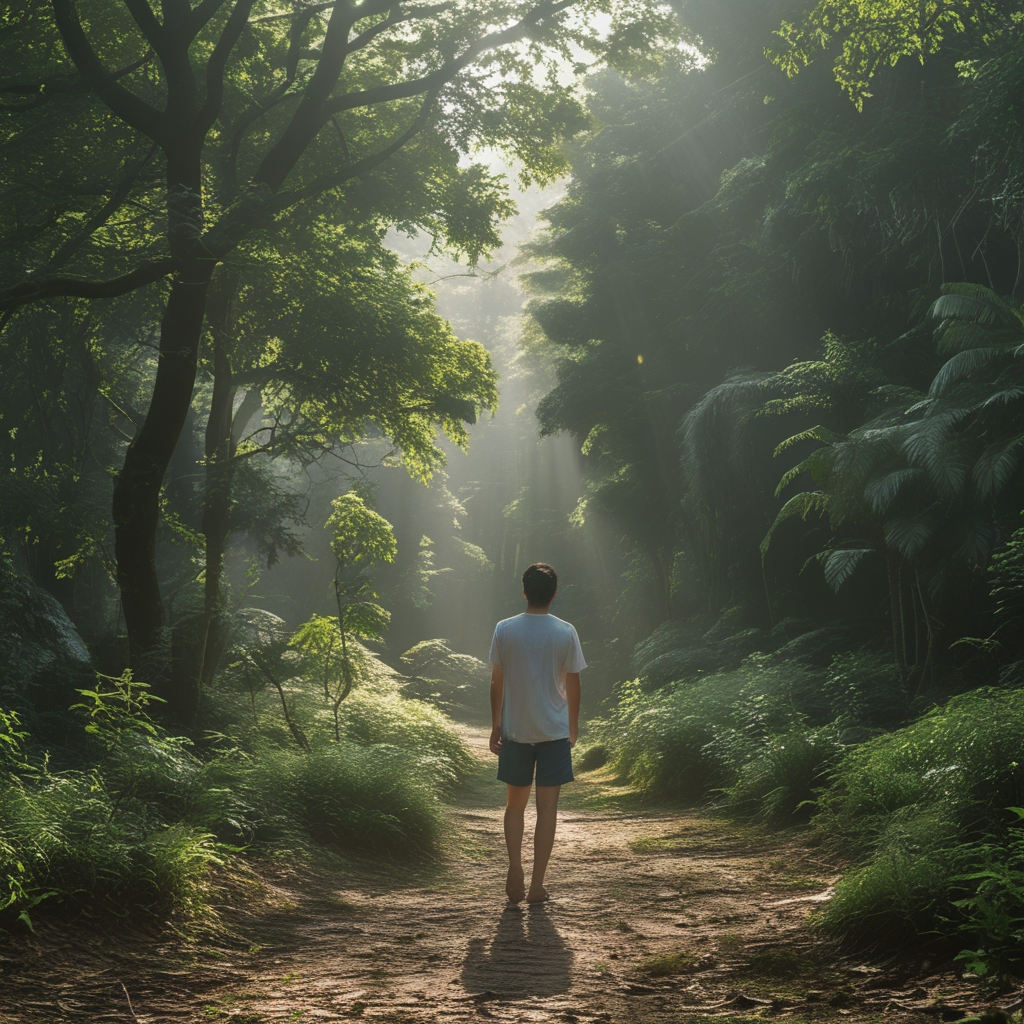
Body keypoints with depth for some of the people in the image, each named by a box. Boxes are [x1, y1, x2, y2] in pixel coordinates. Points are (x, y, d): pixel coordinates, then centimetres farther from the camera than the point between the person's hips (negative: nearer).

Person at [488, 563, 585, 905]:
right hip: (554, 731, -1)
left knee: (516, 803, 15)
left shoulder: (504, 630, -5)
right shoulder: (566, 632, -7)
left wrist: (495, 725, 10)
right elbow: (573, 684, 0)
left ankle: (515, 870, -1)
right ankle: (537, 885, 6)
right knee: (547, 806, 4)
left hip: (515, 731, 1)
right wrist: (573, 726, 14)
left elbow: (497, 682, 0)